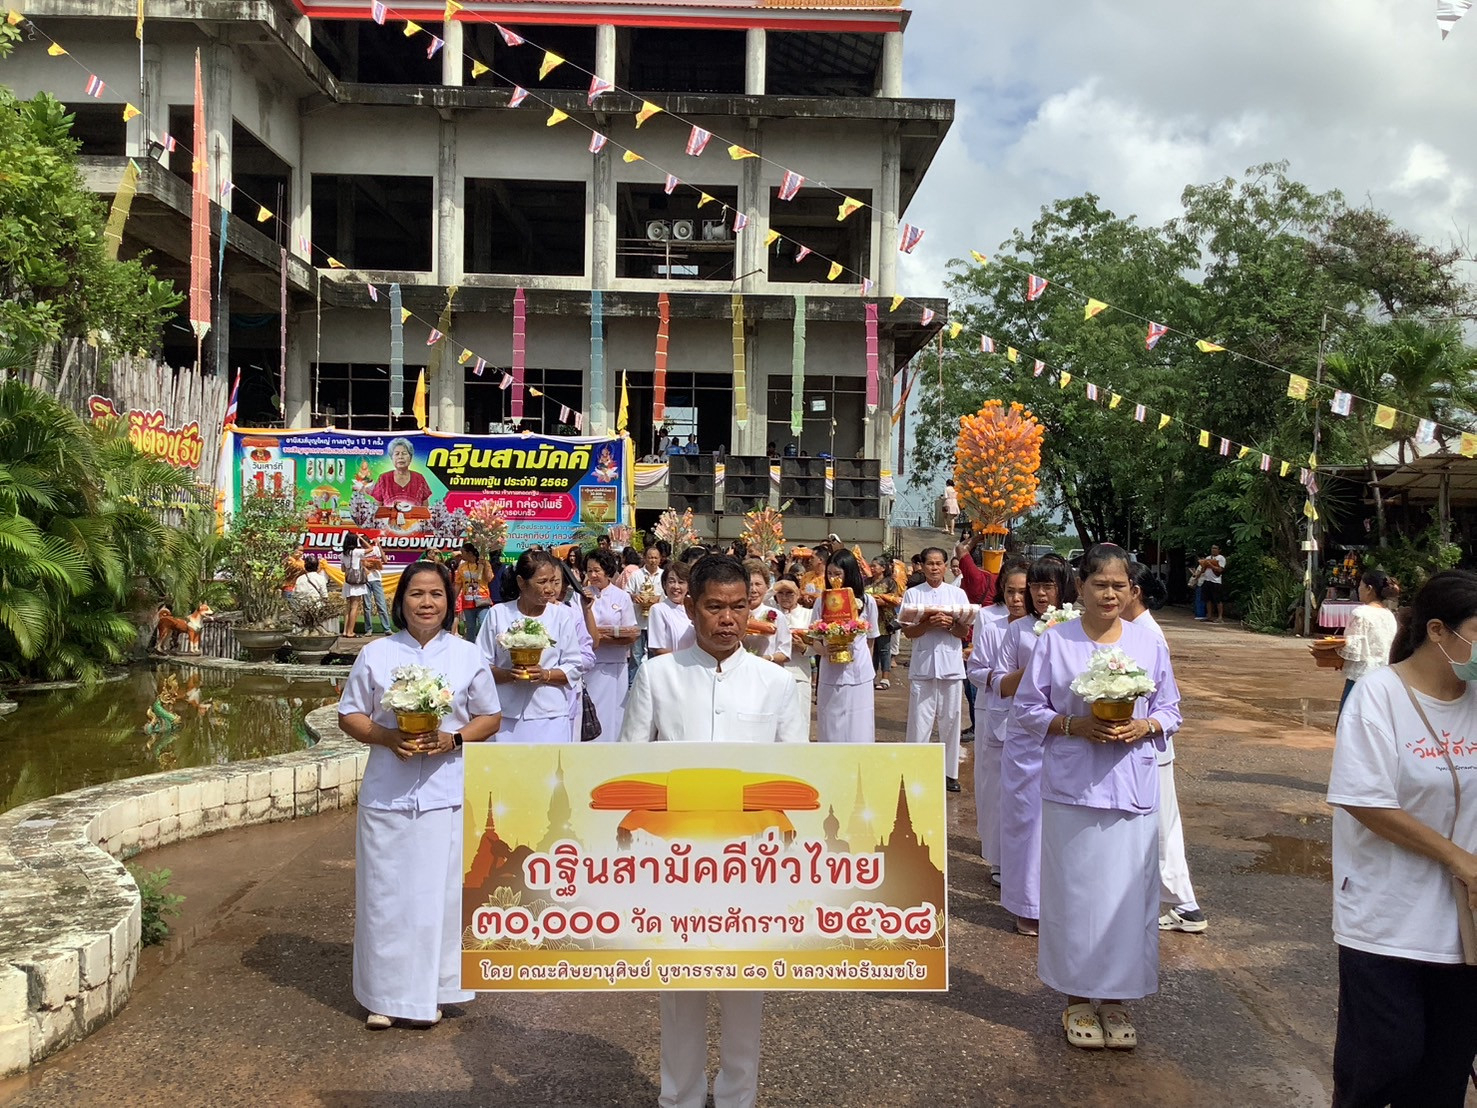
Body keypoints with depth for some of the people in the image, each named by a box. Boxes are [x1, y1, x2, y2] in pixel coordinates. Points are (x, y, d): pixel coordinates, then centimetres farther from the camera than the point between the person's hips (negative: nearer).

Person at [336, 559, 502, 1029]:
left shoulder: (468, 656, 3)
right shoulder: (376, 654, 3)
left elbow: (490, 718, 7)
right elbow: (349, 714, 6)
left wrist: (452, 739, -12)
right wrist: (388, 737, -13)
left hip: (448, 796, 0)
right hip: (386, 794, 0)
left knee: (439, 893, 4)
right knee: (385, 894, 5)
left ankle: (430, 992, 20)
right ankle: (384, 995, 19)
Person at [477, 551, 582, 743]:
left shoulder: (564, 616, 3)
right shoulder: (498, 613, 2)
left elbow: (573, 668, 4)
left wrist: (545, 675, -14)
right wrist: (506, 674, -16)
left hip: (550, 719, 0)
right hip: (505, 718, 0)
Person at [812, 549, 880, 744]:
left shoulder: (866, 602, 3)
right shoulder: (822, 602, 3)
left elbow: (871, 637, 13)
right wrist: (825, 652, -17)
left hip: (859, 675, 0)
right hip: (830, 676, 1)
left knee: (858, 733, 0)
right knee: (830, 731, 4)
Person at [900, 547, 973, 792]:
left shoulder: (958, 594, 8)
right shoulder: (912, 594, 4)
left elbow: (964, 632, 4)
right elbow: (908, 631, -2)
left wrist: (949, 624, -15)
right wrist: (930, 623, -17)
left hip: (951, 666, 1)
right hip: (923, 666, -1)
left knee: (950, 720, 6)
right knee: (919, 721, 0)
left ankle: (950, 773, 15)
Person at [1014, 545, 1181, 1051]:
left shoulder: (1149, 643, 5)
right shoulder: (1055, 641, -1)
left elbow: (1170, 711, 11)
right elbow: (1027, 709, 1)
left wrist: (1143, 726, -10)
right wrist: (1075, 725, -14)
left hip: (1133, 788, 2)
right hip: (1071, 788, -2)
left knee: (1126, 890, 4)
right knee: (1073, 890, 4)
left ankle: (1115, 999, 21)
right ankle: (1077, 999, 19)